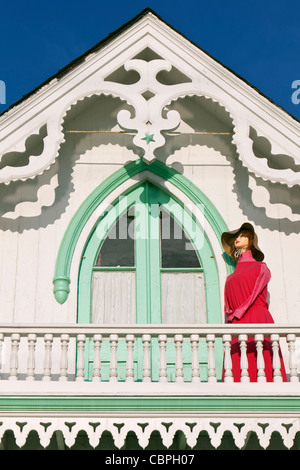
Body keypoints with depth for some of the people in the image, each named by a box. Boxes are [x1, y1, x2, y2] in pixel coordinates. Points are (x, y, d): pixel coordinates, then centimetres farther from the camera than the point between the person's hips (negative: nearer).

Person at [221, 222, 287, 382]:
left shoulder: (261, 267, 11)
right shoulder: (232, 276, 25)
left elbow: (255, 293, -2)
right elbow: (227, 303, 18)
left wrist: (236, 314, -8)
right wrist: (229, 316, -2)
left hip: (257, 321, -4)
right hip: (237, 325, 4)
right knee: (238, 368, -7)